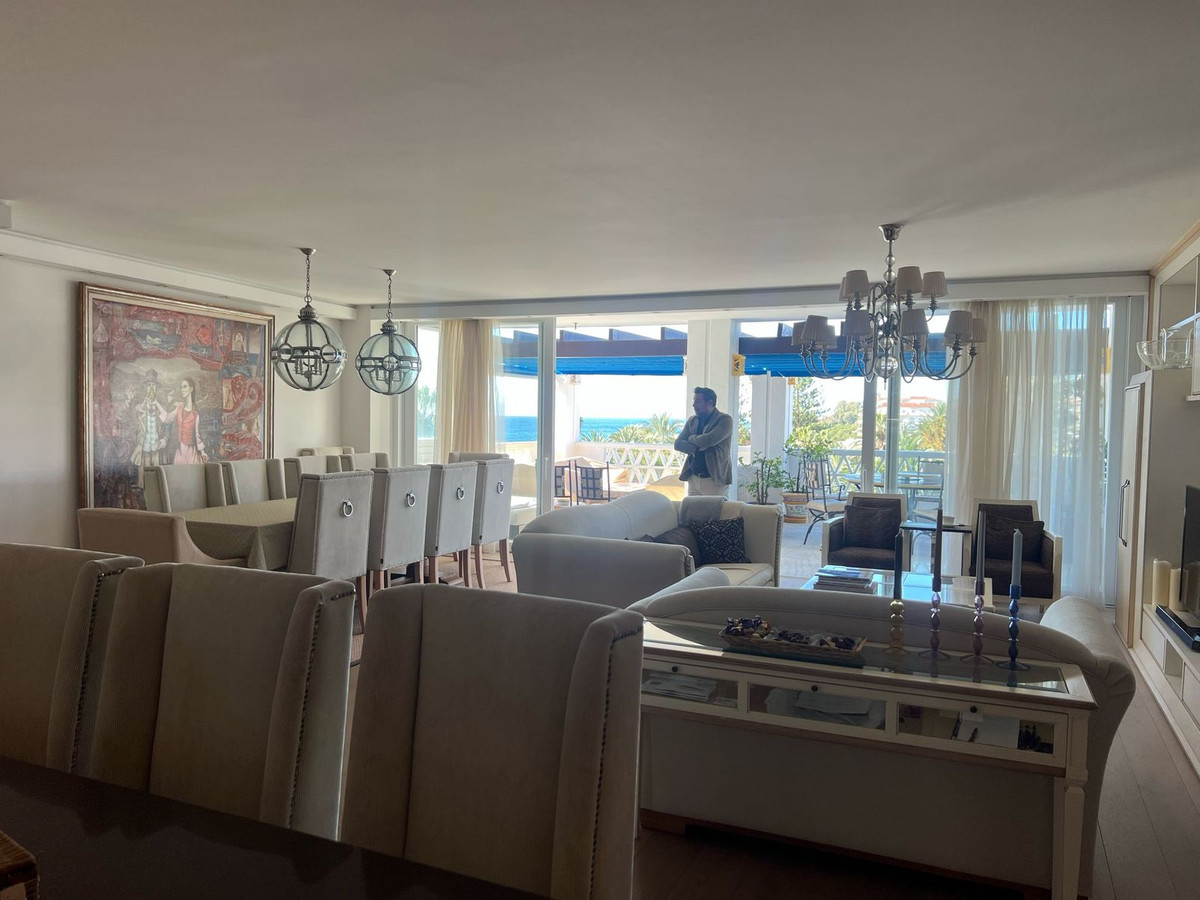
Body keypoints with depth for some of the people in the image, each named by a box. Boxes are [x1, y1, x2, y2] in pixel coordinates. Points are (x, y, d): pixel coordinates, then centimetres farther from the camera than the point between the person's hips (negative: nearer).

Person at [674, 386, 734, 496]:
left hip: (715, 480, -5)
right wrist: (697, 449, -12)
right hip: (693, 478, 5)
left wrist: (691, 438, 0)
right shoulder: (692, 421, 13)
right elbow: (677, 444, 5)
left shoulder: (725, 419, -5)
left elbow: (708, 440, -20)